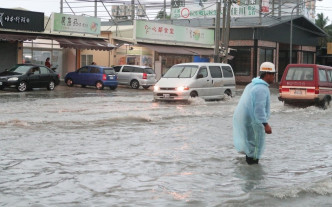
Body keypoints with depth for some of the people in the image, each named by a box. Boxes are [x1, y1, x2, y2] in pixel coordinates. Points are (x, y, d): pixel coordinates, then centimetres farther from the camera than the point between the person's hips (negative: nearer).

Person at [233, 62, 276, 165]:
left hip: (241, 118, 10)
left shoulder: (253, 85, 16)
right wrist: (265, 124, -28)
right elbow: (259, 109, -25)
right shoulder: (262, 88, -17)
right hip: (252, 121, -10)